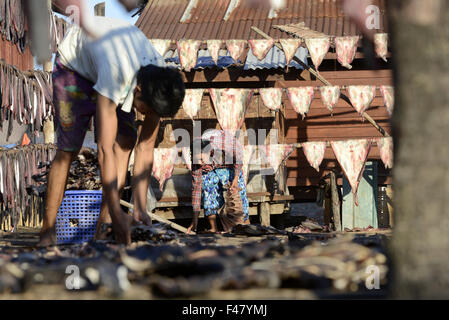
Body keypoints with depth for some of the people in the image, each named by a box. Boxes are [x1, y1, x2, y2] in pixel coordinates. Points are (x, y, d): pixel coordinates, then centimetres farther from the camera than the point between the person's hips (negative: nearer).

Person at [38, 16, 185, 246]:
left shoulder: (160, 80, -27)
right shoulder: (116, 75, -45)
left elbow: (146, 146, -20)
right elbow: (105, 150, -45)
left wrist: (140, 207, -23)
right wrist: (117, 212, -45)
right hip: (74, 62, -5)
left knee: (125, 140, -14)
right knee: (68, 149, -11)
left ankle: (104, 225, -11)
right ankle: (47, 232, -1)